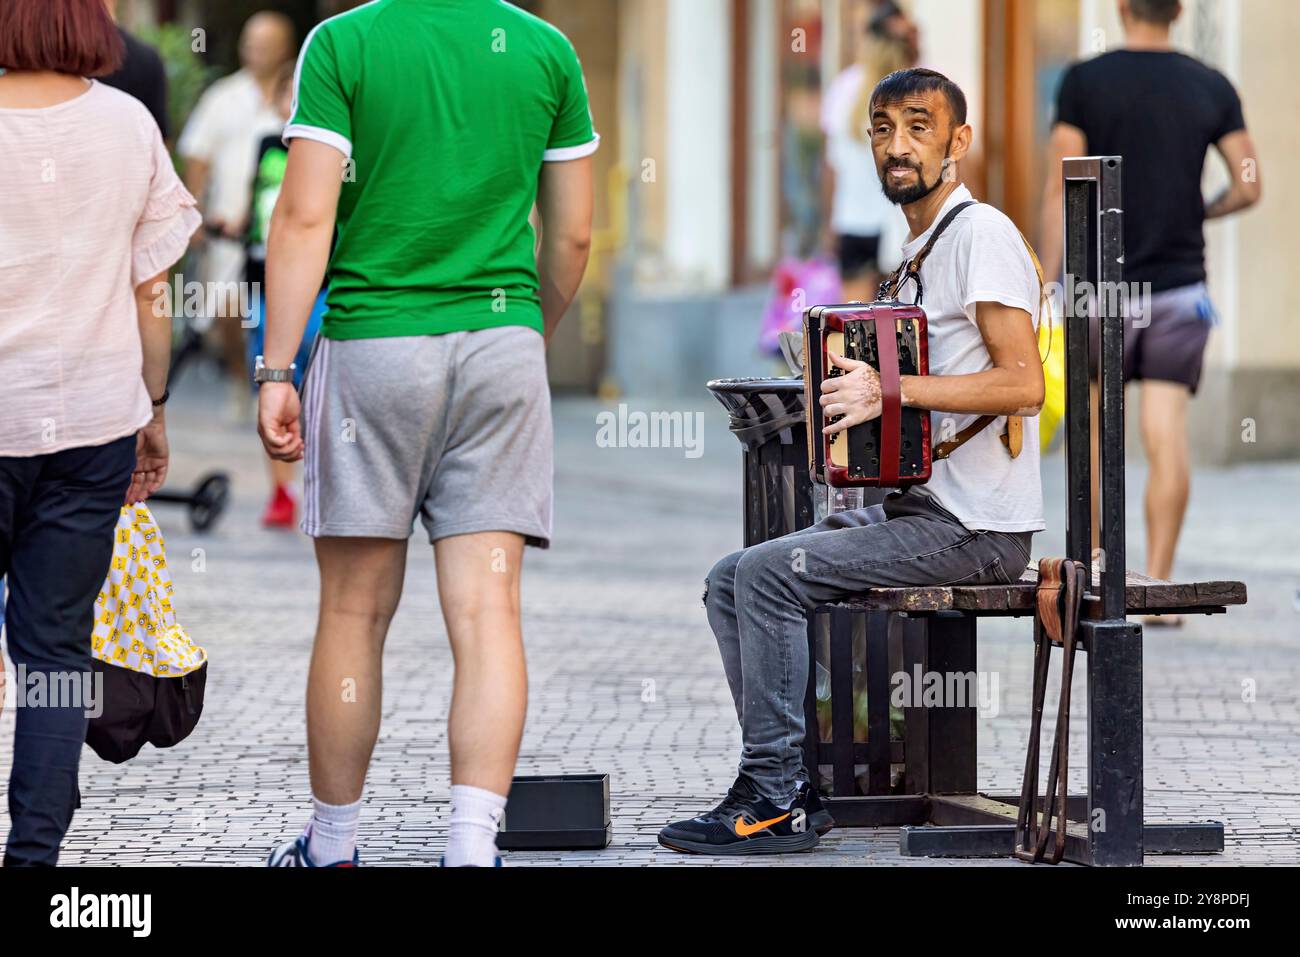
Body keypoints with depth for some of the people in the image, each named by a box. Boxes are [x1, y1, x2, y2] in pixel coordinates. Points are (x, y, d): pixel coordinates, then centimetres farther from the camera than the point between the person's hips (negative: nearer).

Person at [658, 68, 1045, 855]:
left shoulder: (982, 233, -11)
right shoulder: (919, 249, 19)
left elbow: (1024, 384, -21)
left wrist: (893, 390, -25)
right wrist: (849, 401, 11)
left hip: (974, 527, -10)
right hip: (912, 505, 10)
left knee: (768, 575, -19)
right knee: (731, 582, 3)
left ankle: (774, 802, -13)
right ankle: (793, 788, 0)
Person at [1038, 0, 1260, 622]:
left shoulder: (1084, 82, -5)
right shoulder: (1212, 88, 3)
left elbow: (1058, 191, -8)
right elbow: (1248, 186, 0)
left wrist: (1048, 283, -5)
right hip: (1180, 287, 1)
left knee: (1090, 429, 12)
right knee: (1166, 438, -2)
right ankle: (1157, 586, -6)